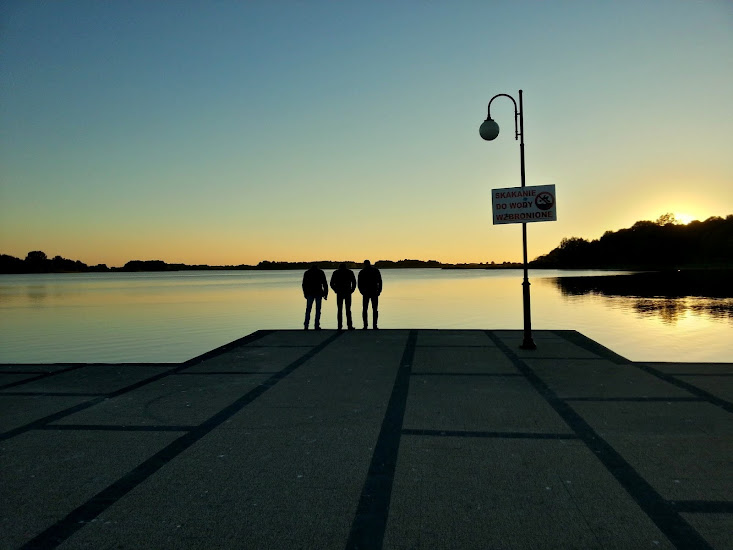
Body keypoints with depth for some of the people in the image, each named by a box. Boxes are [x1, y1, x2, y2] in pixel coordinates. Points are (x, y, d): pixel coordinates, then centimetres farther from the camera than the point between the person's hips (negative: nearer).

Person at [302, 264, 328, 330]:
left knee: (308, 309, 6)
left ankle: (306, 325, -1)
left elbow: (304, 284, 5)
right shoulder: (321, 272, 7)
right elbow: (325, 284, 2)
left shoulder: (306, 273, 9)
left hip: (310, 293, 1)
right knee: (318, 309, 3)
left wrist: (305, 294, 10)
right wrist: (326, 294, 3)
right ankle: (317, 326, -1)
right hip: (318, 293, -1)